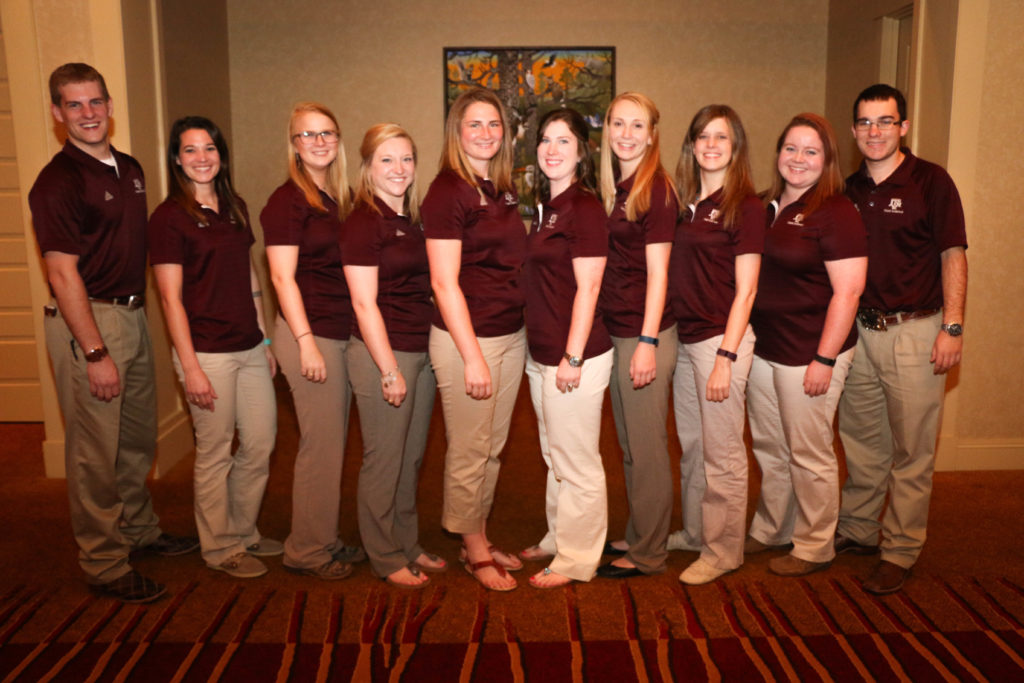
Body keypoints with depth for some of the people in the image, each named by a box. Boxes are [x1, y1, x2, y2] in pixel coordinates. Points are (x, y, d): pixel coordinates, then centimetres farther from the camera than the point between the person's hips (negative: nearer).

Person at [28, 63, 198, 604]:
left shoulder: (130, 170, 11)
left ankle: (138, 529, 37)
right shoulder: (58, 181, -13)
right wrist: (96, 353, -19)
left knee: (138, 438, 19)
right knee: (95, 451, 1)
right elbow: (63, 275, -17)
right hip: (87, 321, -8)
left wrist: (136, 314, 14)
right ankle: (104, 565, 14)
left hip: (133, 315, 8)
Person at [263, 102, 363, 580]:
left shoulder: (340, 198, 15)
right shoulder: (288, 200, -7)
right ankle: (307, 550, 13)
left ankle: (325, 540, 25)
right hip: (310, 333, -7)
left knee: (333, 443, 12)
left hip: (342, 334, 7)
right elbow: (283, 277, -12)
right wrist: (306, 342, -17)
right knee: (321, 444, -2)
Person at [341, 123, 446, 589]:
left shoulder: (412, 222, 14)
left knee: (412, 457, 16)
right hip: (382, 354, -8)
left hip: (422, 353, 8)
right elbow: (364, 304, -14)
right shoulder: (363, 223, -10)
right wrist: (390, 369, -16)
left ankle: (408, 545, 31)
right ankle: (385, 558, 19)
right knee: (383, 460, 3)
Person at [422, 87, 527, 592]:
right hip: (466, 338, -7)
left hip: (511, 336, 8)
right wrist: (472, 357, -17)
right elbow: (444, 283, -15)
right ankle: (474, 551, 22)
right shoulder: (448, 191, -11)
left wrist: (524, 334, 12)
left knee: (493, 447, 16)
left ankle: (481, 541, 32)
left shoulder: (503, 189, 11)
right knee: (468, 451, 5)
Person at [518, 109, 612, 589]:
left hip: (575, 356, -9)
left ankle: (576, 561, 17)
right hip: (542, 354, 9)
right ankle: (557, 539, 36)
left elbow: (588, 288, -17)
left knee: (577, 462, 3)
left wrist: (573, 358, -19)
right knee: (554, 457, 20)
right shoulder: (545, 206, 14)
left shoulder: (584, 207, -12)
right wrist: (537, 350, 17)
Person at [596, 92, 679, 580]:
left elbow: (657, 272, -14)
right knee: (629, 446, 17)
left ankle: (647, 554, 15)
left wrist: (648, 342, -18)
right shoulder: (615, 187, 13)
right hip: (614, 331, 8)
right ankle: (636, 537, 31)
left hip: (644, 333, -8)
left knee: (646, 447, 2)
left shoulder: (656, 188, -10)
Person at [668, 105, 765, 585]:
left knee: (722, 453, 2)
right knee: (690, 445, 17)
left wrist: (726, 357, -16)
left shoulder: (745, 205, -7)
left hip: (721, 338, -7)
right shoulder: (685, 202, 12)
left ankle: (723, 550, 16)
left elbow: (745, 290, -11)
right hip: (683, 336, 7)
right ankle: (694, 532, 33)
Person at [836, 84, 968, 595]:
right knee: (860, 441, 14)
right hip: (859, 330, 5)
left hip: (914, 332, -5)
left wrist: (952, 327, -13)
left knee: (911, 451, 1)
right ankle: (856, 531, 29)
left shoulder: (931, 181, -3)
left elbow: (953, 255, -6)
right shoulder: (850, 189, 11)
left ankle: (900, 552, 13)